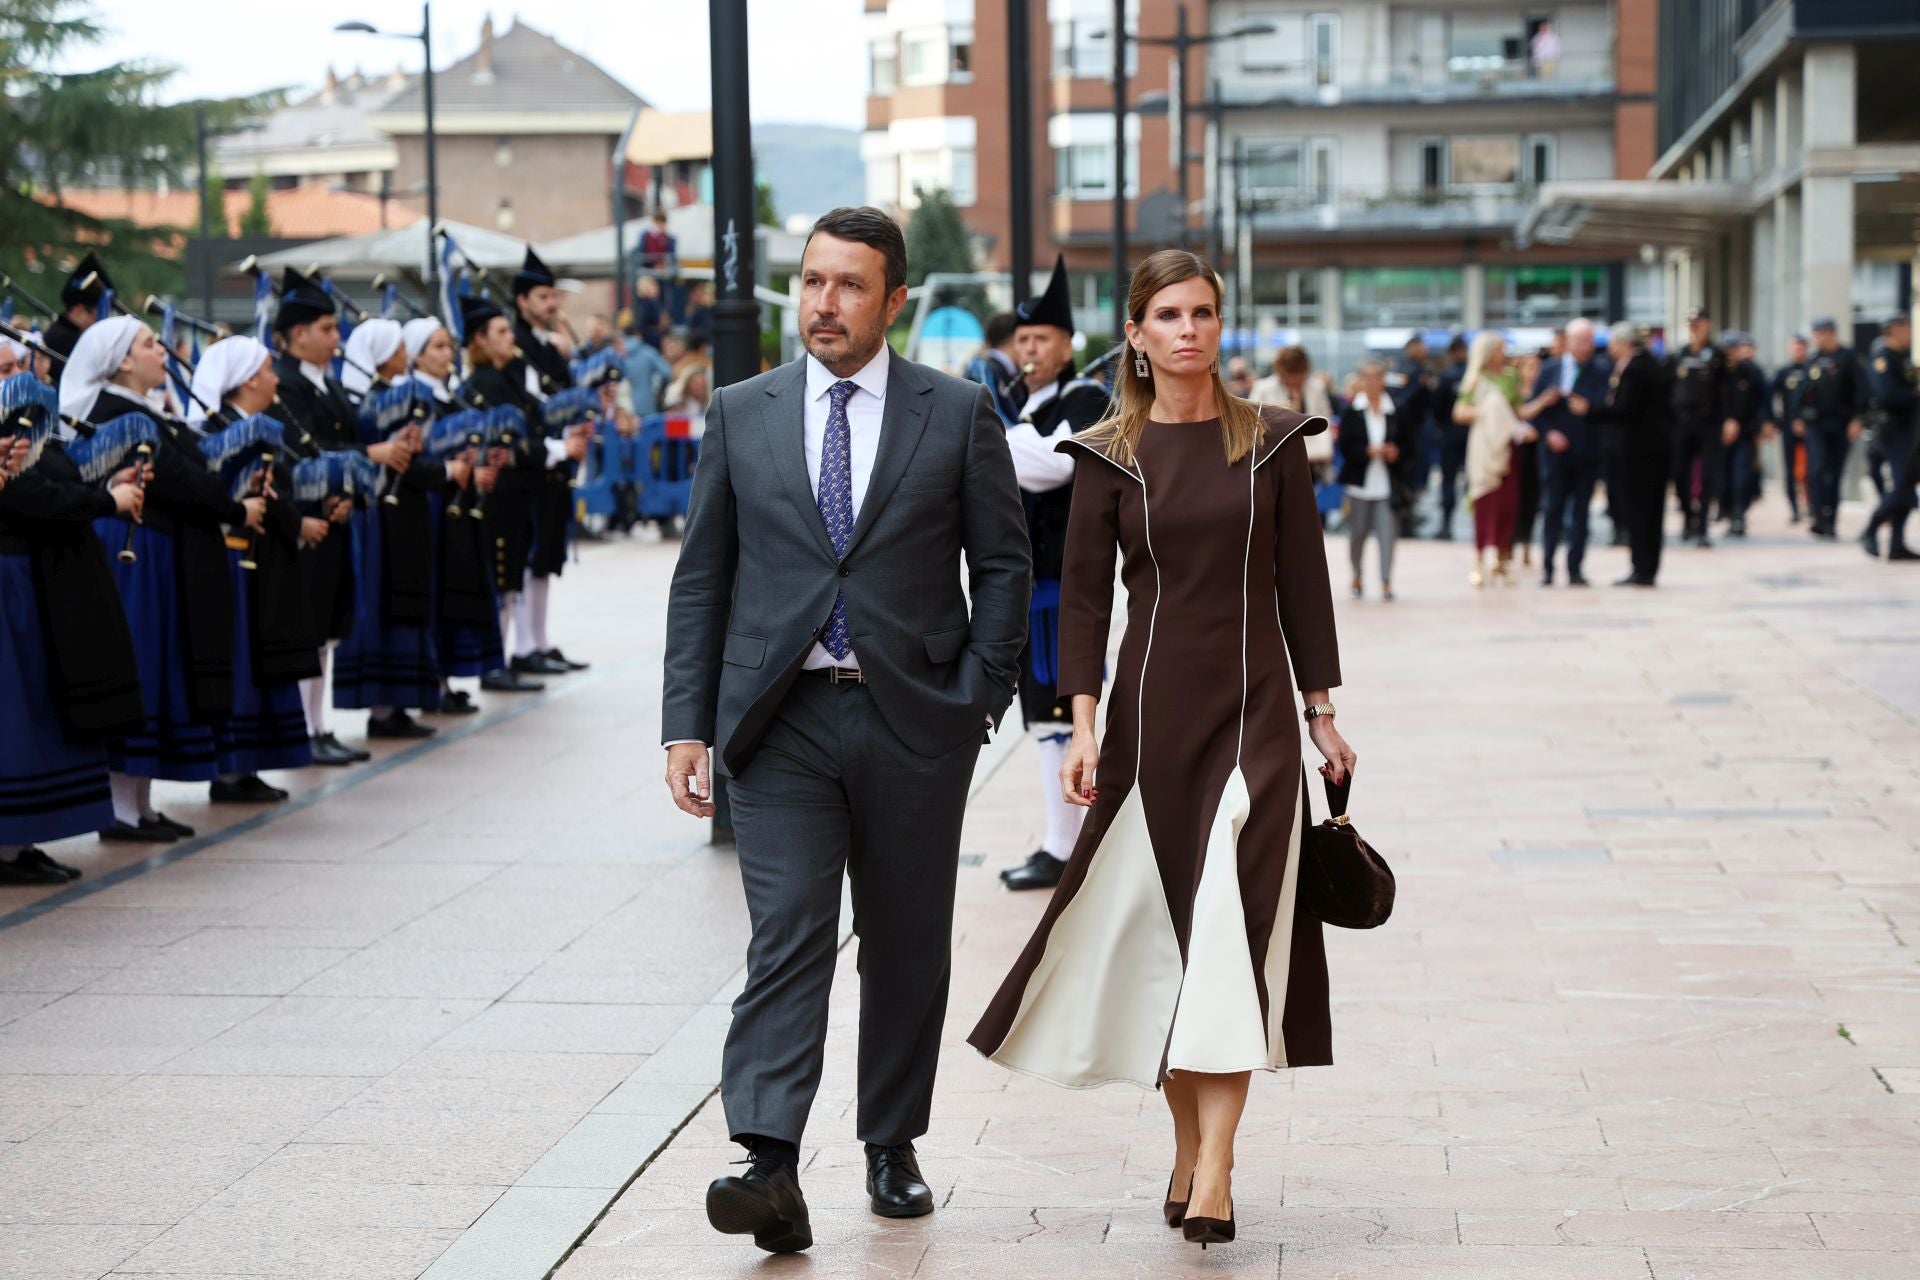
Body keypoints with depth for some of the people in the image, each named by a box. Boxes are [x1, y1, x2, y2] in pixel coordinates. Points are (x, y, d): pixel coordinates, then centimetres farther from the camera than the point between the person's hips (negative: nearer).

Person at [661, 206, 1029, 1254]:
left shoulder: (958, 414, 3)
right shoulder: (741, 414, 7)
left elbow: (1003, 565, 5)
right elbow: (701, 577, 7)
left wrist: (980, 696, -5)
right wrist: (688, 723, 1)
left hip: (914, 721, 0)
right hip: (781, 723, 0)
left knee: (907, 948, 10)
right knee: (786, 938, -11)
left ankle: (892, 1148, 25)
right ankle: (771, 1168, -19)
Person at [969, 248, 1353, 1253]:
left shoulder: (1271, 442, 4)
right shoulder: (1109, 455, 3)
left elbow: (1302, 580, 7)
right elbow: (1083, 594, 1)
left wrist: (1322, 713, 5)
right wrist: (1083, 728, -8)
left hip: (1255, 711, -1)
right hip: (1151, 709, 1)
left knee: (1232, 925, -12)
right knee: (1160, 929, 5)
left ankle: (1214, 1171, -17)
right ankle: (1187, 1147, 20)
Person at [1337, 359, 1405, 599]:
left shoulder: (1394, 410, 3)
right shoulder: (1351, 410, -1)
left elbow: (1405, 442, 10)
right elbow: (1344, 445, -4)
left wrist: (1396, 452, -10)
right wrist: (1368, 451, -17)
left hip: (1385, 482, 0)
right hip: (1359, 480, 0)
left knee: (1386, 531, -9)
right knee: (1357, 532, 10)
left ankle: (1386, 582, -6)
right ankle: (1357, 577, 29)